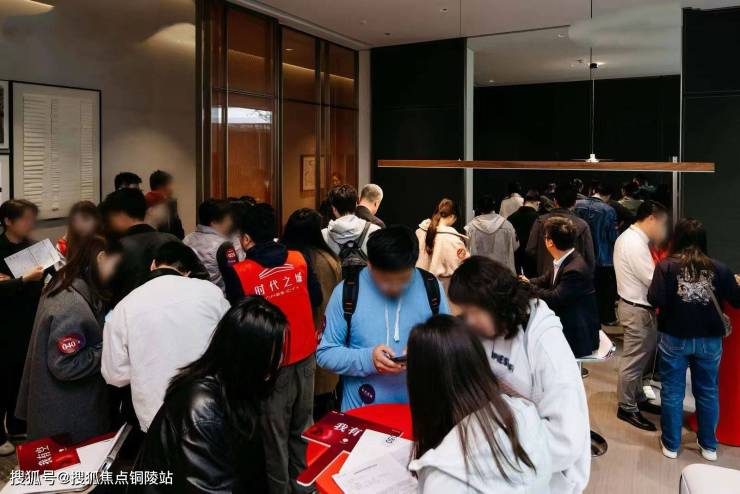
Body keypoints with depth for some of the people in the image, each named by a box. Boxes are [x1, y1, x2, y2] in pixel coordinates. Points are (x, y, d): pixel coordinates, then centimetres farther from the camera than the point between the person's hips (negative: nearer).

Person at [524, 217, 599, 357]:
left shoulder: (575, 270, -28)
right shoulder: (563, 261, 1)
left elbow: (554, 299, -27)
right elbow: (546, 280, 15)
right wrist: (529, 282, -2)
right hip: (565, 324, 8)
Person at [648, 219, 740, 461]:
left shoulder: (666, 265, -12)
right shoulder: (719, 268, -6)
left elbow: (656, 300, -20)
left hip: (674, 339, -2)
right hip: (710, 340, 2)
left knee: (672, 391, 11)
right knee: (708, 392, 17)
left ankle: (671, 444, 21)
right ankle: (709, 445, 29)